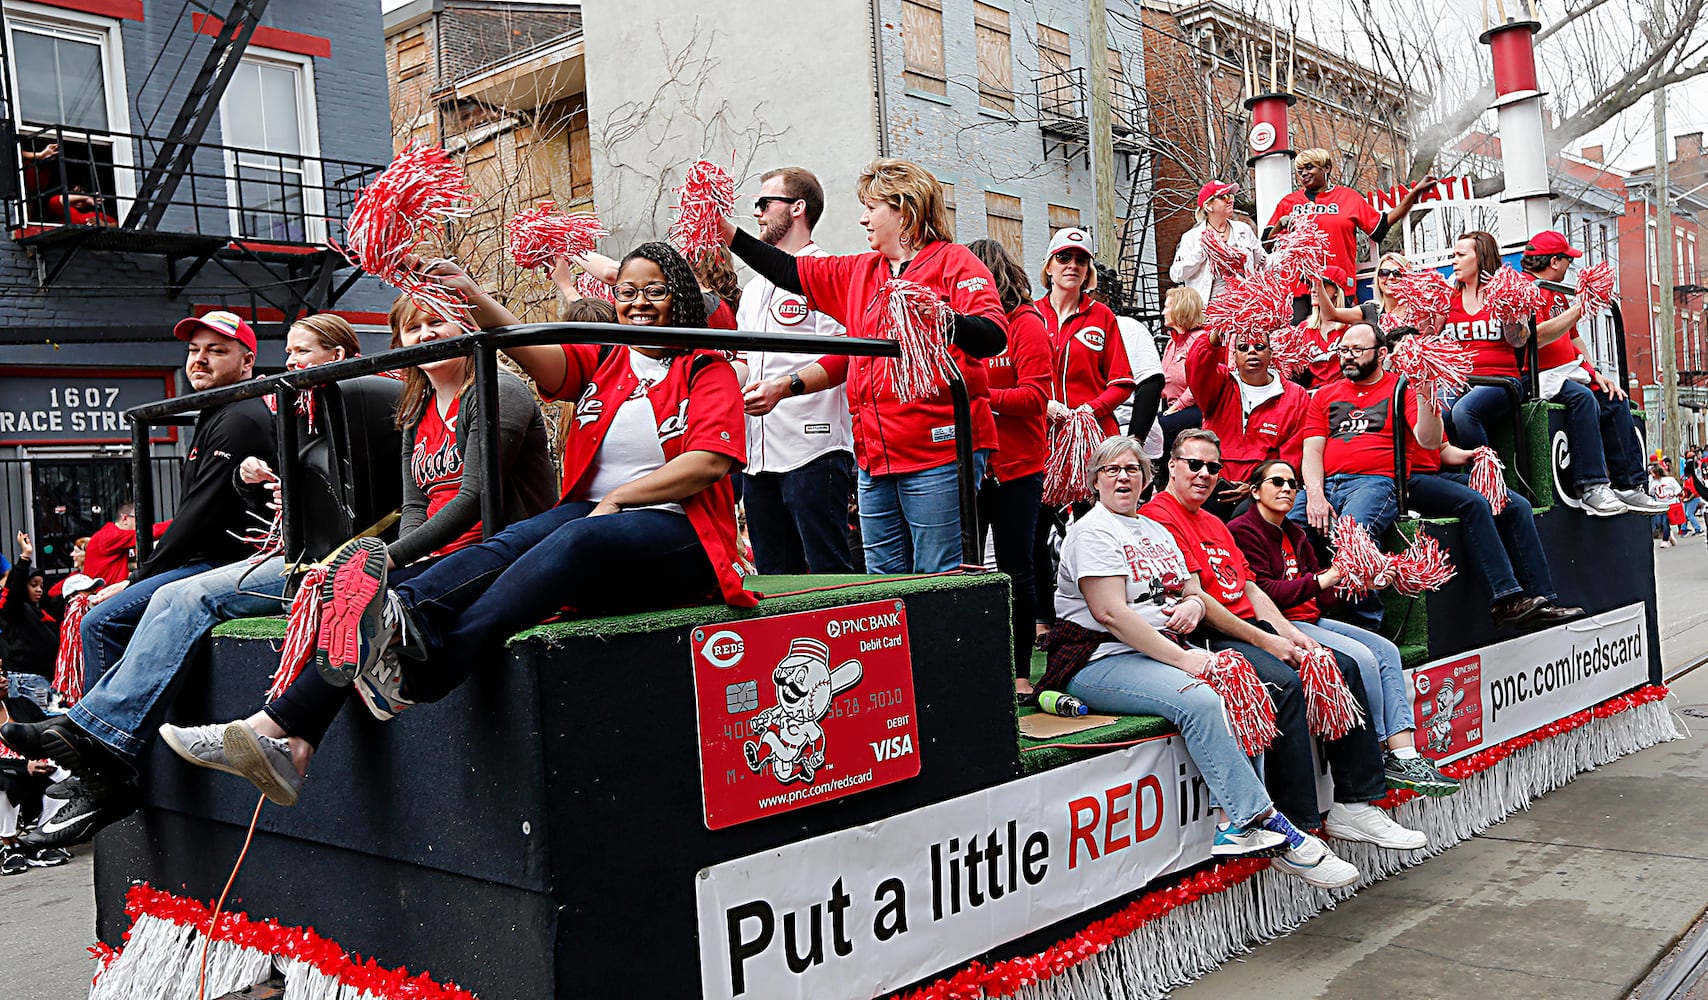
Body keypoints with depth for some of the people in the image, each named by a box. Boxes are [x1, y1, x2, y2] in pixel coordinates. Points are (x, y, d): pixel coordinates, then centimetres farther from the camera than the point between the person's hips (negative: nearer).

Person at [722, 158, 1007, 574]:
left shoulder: (953, 260, -2)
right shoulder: (861, 271, 20)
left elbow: (993, 337, -16)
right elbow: (792, 272, 26)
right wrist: (724, 229, 24)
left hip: (937, 452, -7)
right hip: (875, 457, 8)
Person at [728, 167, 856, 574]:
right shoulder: (754, 288, 23)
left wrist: (783, 386, -25)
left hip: (813, 449, -8)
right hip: (758, 453, 8)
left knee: (828, 573, -5)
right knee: (773, 575, 11)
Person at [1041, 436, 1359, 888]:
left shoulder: (1157, 531, 22)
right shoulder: (1093, 531, -5)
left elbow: (1196, 592, 24)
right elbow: (1111, 614, -17)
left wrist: (1192, 605, -3)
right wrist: (1181, 659, -20)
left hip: (1163, 652, 8)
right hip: (1100, 661, -8)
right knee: (1199, 701, -32)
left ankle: (1240, 825, -15)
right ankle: (1260, 820, -26)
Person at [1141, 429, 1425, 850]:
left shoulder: (1214, 524, 25)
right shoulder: (1159, 516, -8)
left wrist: (1291, 634, 4)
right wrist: (1266, 641, -15)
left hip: (1251, 628, 10)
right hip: (1209, 639, -10)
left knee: (1343, 666, 0)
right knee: (1283, 683, -31)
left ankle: (1356, 806, 2)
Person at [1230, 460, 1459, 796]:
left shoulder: (1294, 534, 22)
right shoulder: (1243, 531, -6)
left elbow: (1319, 594, 16)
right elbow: (1261, 593, -17)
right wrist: (1321, 581, -23)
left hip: (1310, 620, 9)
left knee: (1385, 650, -7)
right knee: (1361, 657, -23)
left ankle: (1404, 755, -16)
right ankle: (1379, 758, -12)